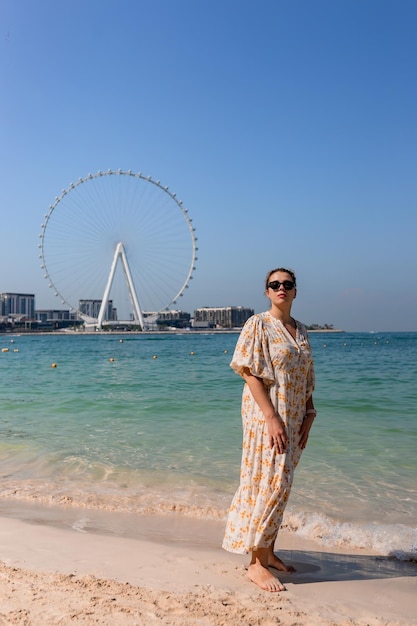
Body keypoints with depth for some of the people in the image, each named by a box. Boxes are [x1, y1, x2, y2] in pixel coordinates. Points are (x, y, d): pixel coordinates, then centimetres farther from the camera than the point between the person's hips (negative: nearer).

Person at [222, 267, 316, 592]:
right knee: (270, 483, -6)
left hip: (293, 418, 7)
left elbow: (306, 380, 14)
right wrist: (272, 418, -20)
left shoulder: (301, 331, 12)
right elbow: (251, 374, -15)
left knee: (278, 484, 13)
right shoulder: (258, 325, -8)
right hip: (266, 414, -6)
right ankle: (257, 564, 6)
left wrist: (307, 419, 6)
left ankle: (268, 552, 27)